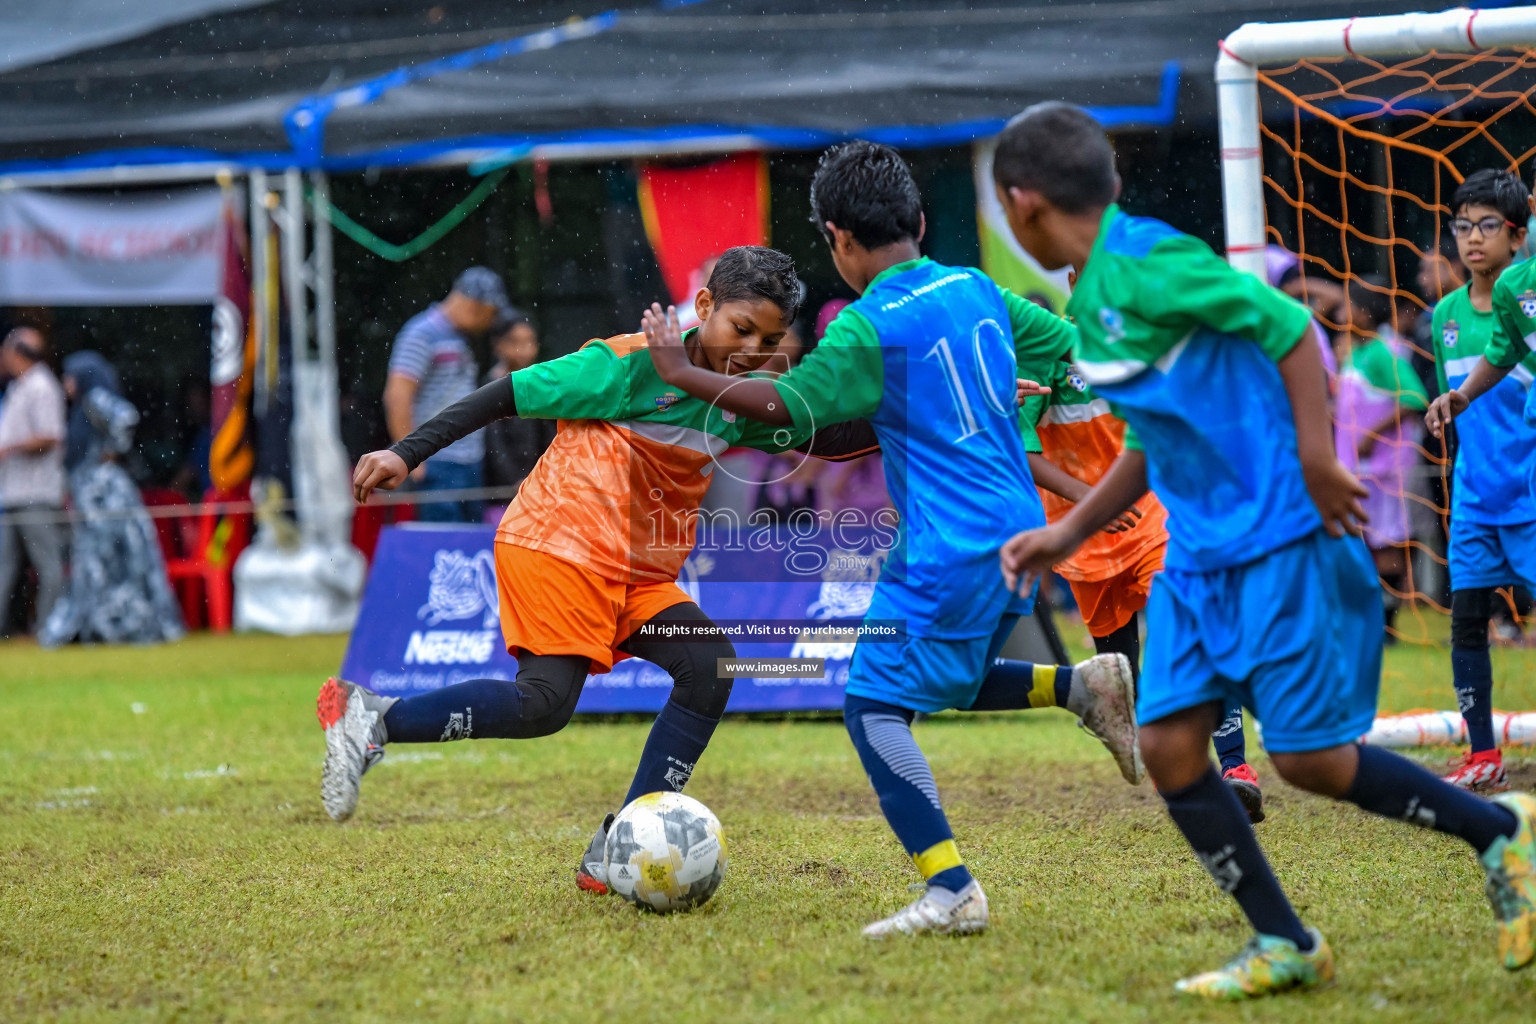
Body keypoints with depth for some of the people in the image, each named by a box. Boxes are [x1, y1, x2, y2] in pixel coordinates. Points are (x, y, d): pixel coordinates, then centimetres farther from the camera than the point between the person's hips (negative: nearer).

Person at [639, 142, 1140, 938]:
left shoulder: (868, 327, -13)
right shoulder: (977, 290, 10)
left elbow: (783, 407, -14)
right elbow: (1072, 349, 20)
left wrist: (681, 373, -3)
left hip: (947, 553, -8)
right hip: (1018, 529, 8)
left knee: (874, 704, -6)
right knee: (947, 684, 25)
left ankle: (952, 892, -15)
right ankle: (1082, 685, 5)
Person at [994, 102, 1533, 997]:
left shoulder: (1147, 264, -15)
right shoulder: (1092, 298, 14)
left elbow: (1292, 328, -18)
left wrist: (1317, 464, -21)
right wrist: (1069, 534, 20)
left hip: (1279, 542, -9)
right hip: (1199, 554, 9)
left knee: (1308, 758, -7)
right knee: (1169, 743, 0)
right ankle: (1285, 947, 10)